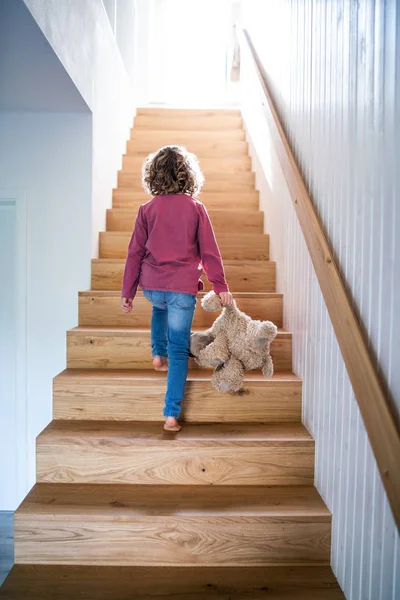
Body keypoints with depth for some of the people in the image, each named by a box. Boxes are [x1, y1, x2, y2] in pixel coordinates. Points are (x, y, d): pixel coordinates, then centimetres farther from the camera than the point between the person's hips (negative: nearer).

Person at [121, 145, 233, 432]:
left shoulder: (147, 209, 3)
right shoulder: (196, 208, 0)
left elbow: (135, 252, 4)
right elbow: (209, 251, -2)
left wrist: (128, 292, 10)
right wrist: (221, 286, 6)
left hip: (152, 284, 2)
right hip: (183, 286, -2)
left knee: (160, 308, 39)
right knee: (179, 349, 6)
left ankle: (158, 354, 31)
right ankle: (172, 414, 4)